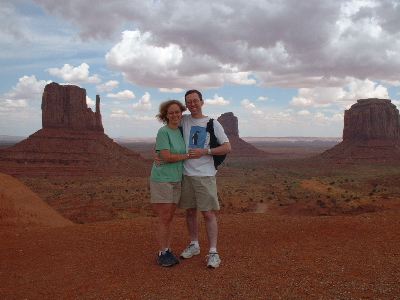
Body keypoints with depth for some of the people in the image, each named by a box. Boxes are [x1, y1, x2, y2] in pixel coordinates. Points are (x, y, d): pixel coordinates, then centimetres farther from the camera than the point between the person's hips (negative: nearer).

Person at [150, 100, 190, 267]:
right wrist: (188, 155, -12)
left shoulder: (180, 132, 8)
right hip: (162, 179, -6)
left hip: (176, 180, 6)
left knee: (170, 217, 11)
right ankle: (162, 253, 11)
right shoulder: (163, 132, -13)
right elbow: (166, 156, -20)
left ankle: (168, 250, 21)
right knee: (164, 217, -2)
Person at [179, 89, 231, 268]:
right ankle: (194, 245, 29)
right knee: (190, 212, 13)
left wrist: (204, 152, -16)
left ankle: (213, 252, 5)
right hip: (186, 174, 4)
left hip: (205, 175, -4)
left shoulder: (213, 124, -2)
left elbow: (227, 148, -4)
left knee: (208, 213, -3)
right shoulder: (183, 120, 6)